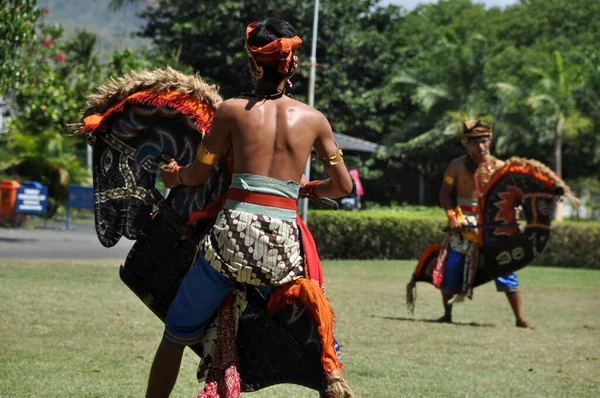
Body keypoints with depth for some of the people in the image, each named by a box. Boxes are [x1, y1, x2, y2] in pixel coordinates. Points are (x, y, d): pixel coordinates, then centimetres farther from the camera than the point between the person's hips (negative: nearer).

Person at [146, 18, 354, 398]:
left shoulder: (232, 109, 4)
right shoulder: (313, 118, 8)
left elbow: (198, 174, 9)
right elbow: (343, 186, 15)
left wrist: (175, 175, 31)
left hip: (231, 239, -1)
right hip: (283, 246, 1)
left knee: (177, 335, 14)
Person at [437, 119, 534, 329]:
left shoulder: (498, 166, -2)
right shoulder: (457, 166, -1)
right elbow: (445, 192, 3)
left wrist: (511, 211, -18)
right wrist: (451, 215, -12)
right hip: (463, 222, 1)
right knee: (452, 267, -1)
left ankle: (520, 318, -1)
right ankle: (447, 315, 18)